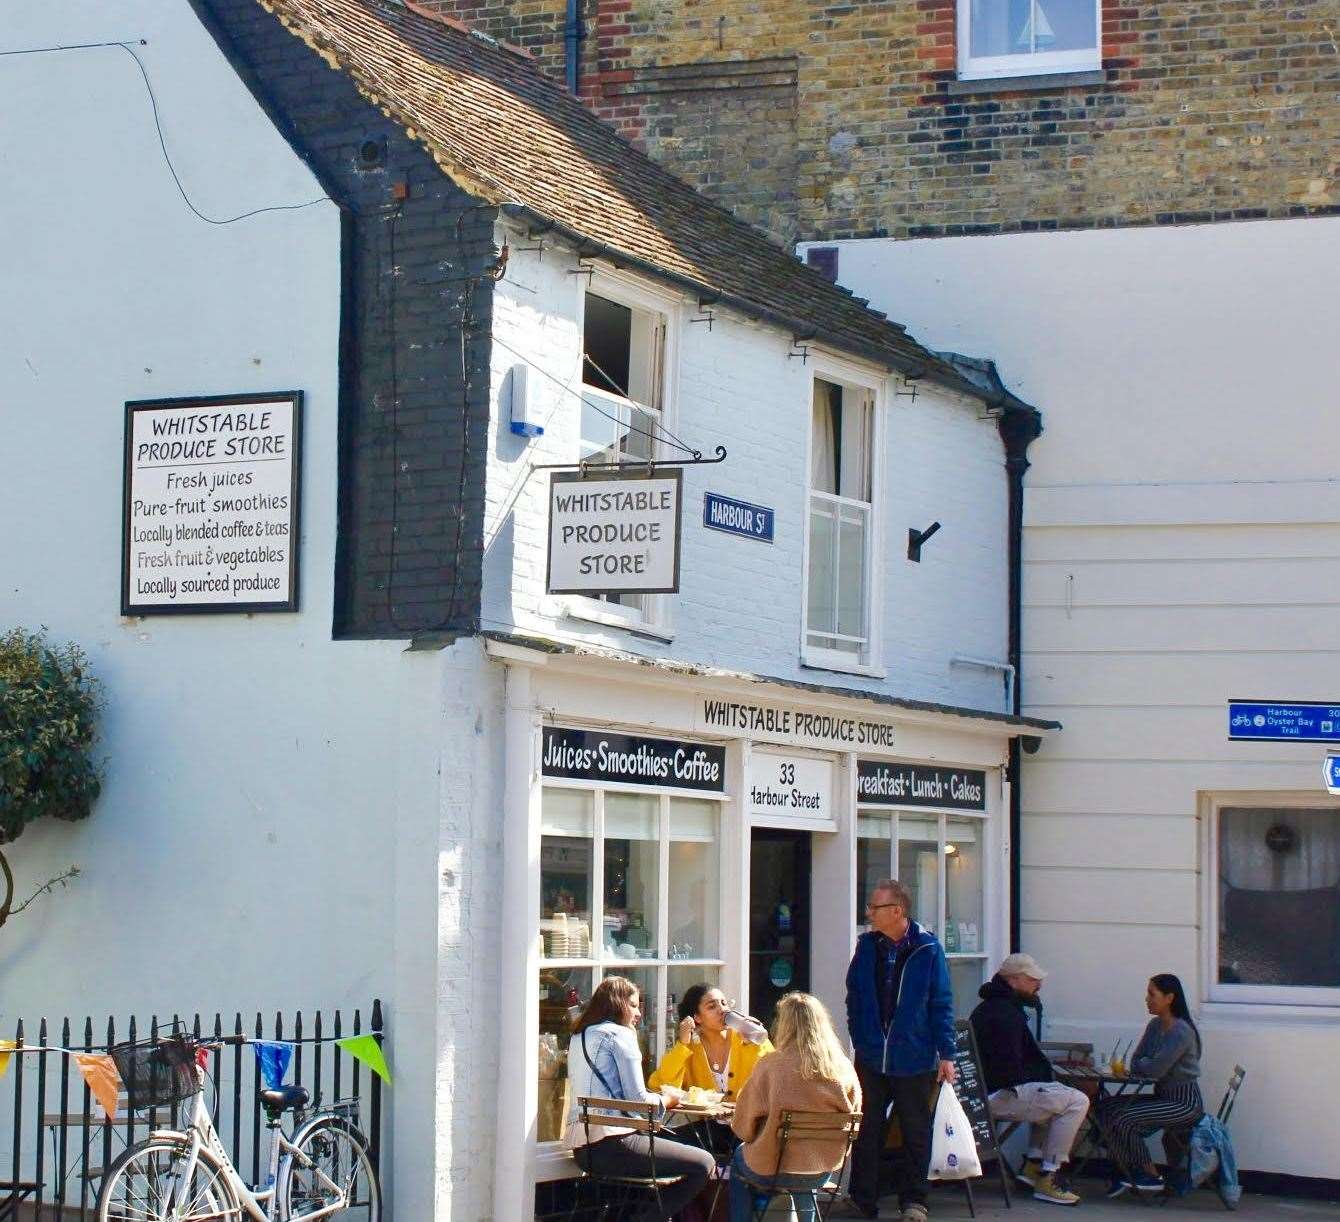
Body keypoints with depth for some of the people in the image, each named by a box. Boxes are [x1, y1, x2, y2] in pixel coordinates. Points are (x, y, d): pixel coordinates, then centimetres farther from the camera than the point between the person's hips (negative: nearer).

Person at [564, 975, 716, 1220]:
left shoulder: (578, 1036, 20)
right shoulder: (620, 1034, -5)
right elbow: (638, 1100, -10)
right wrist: (666, 1101, 10)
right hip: (610, 1144, -10)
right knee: (704, 1163, -8)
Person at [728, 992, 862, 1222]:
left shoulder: (771, 1066, -17)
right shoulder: (844, 1069, -8)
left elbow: (743, 1125, -8)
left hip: (774, 1172, -3)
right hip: (823, 1173, 3)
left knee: (739, 1159, 29)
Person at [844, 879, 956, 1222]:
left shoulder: (927, 950, -6)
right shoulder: (867, 946, 3)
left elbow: (941, 1004, -4)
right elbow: (854, 999, 11)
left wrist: (946, 1053, -6)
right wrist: (859, 1040, 5)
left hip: (915, 1060, -3)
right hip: (871, 1058, 3)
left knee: (915, 1132, 7)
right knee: (866, 1130, 6)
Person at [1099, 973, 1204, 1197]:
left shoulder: (1182, 1031, -19)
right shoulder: (1155, 1025, 9)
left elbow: (1157, 1069, -24)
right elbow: (1135, 1065, 10)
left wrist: (1142, 1064, -3)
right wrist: (1148, 1065, -12)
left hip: (1184, 1102, -9)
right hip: (1163, 1096, 9)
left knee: (1124, 1119, -22)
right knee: (1106, 1107, -3)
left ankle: (1152, 1176, -5)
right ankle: (1128, 1171, 0)